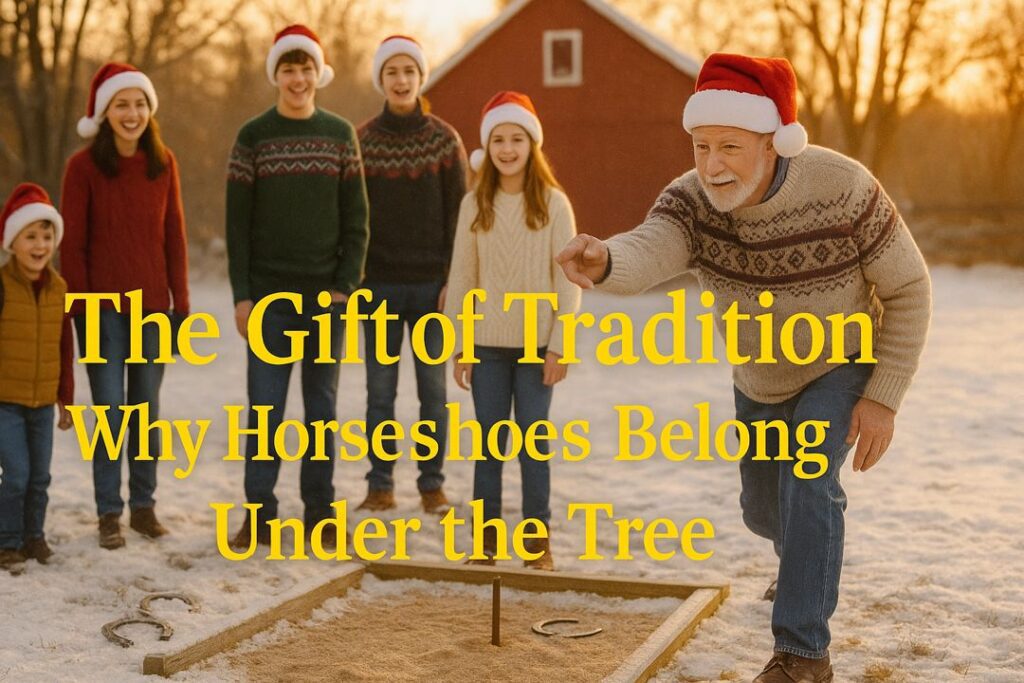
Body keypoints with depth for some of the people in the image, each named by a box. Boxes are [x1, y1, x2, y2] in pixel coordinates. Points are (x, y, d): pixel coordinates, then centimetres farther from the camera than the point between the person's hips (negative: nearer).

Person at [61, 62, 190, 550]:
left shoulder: (163, 163, 5)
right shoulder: (83, 166, -4)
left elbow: (174, 237, 8)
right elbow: (72, 244, -4)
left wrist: (182, 303, 5)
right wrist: (79, 309, -8)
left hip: (152, 305, 3)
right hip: (104, 307, -3)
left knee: (147, 409, 9)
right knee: (111, 411, -2)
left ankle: (143, 506, 20)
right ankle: (109, 514, 8)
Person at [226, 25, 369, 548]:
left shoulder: (340, 135, 5)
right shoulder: (253, 137, 1)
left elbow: (356, 219, 4)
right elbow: (237, 221, 0)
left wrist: (345, 285, -6)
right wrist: (241, 295, -6)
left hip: (326, 295, 1)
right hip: (269, 295, -1)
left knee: (322, 407, 7)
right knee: (264, 408, 1)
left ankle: (320, 515, 15)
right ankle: (259, 514, 9)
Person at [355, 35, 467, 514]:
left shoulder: (445, 139, 2)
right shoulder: (362, 140, 2)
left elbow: (458, 213, 1)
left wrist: (454, 279, -6)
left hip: (431, 282, 0)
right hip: (379, 282, 0)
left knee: (433, 389, 4)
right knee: (380, 389, 4)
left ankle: (432, 484, 13)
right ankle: (380, 484, 13)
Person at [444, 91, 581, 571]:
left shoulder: (553, 203, -3)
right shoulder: (475, 205, 4)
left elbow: (567, 280, -3)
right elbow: (461, 279, 5)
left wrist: (559, 346, -8)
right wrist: (458, 346, 2)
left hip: (536, 345, -2)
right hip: (487, 345, 2)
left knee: (533, 442, 4)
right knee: (488, 444, 7)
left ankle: (538, 541, 14)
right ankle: (486, 540, 16)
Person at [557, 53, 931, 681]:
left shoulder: (843, 189, -33)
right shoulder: (690, 200, -27)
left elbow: (909, 288, -20)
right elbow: (646, 254, -49)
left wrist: (884, 397, -23)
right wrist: (604, 262, -73)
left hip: (843, 365, -4)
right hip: (760, 379, 4)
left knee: (806, 478, -28)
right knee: (764, 510, 19)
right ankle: (815, 557, 56)